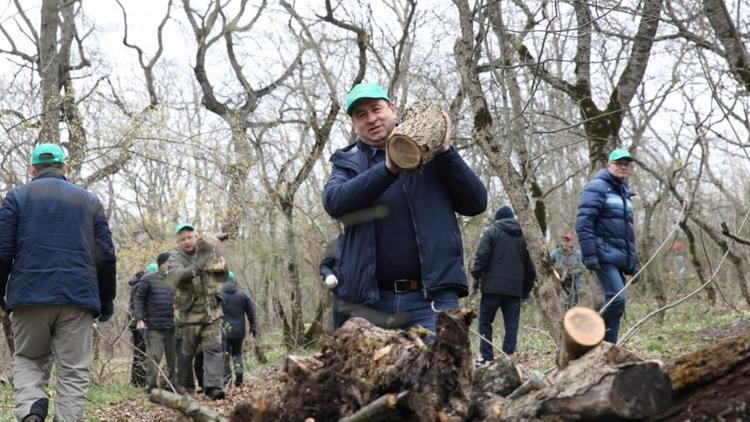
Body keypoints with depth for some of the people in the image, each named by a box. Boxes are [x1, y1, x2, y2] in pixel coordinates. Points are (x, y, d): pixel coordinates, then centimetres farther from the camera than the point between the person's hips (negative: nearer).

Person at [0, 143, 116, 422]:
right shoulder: (90, 200, 13)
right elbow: (106, 256, 9)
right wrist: (107, 300, 16)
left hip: (30, 295, 0)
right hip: (78, 297, 0)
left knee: (27, 359, 16)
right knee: (73, 372, 3)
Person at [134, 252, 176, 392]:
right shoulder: (148, 279, 0)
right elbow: (139, 299, 0)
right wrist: (140, 319, -8)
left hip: (173, 327, 4)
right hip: (154, 327, -4)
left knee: (174, 357, 7)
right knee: (154, 357, -6)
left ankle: (173, 385, 17)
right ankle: (151, 385, 1)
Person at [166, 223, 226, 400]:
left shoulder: (209, 253, 7)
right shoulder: (175, 258, -4)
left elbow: (223, 277, 8)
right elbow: (176, 279, -25)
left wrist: (220, 267, -14)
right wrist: (199, 264, -36)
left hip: (212, 312, 2)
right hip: (188, 314, -2)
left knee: (214, 349, -10)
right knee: (186, 353, 8)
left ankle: (213, 386, -16)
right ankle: (185, 389, 19)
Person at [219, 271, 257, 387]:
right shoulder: (243, 294, 2)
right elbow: (251, 313, 6)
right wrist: (253, 327, 14)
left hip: (223, 330, -2)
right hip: (239, 330, 2)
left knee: (225, 354, 7)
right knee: (237, 352, 17)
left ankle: (227, 376, 2)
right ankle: (239, 369, -5)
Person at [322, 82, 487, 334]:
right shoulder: (347, 163, 14)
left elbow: (476, 203, 3)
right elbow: (334, 202, -8)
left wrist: (446, 152, -9)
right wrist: (388, 169, -21)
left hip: (432, 299, -1)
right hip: (369, 302, 2)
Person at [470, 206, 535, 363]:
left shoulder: (491, 232, 3)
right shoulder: (521, 237, 17)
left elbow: (482, 255, -9)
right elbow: (529, 266, 20)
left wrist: (476, 276, -4)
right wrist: (527, 289, 25)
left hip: (493, 286, -3)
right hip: (515, 289, 4)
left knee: (485, 321, 5)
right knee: (512, 324, 4)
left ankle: (487, 356, 0)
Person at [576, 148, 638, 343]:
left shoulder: (624, 192, 23)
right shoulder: (597, 187, -4)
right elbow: (584, 222, -13)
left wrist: (633, 261, 23)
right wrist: (589, 254, -21)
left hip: (620, 257, 8)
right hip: (604, 254, -8)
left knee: (616, 302, 5)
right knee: (617, 298, -20)